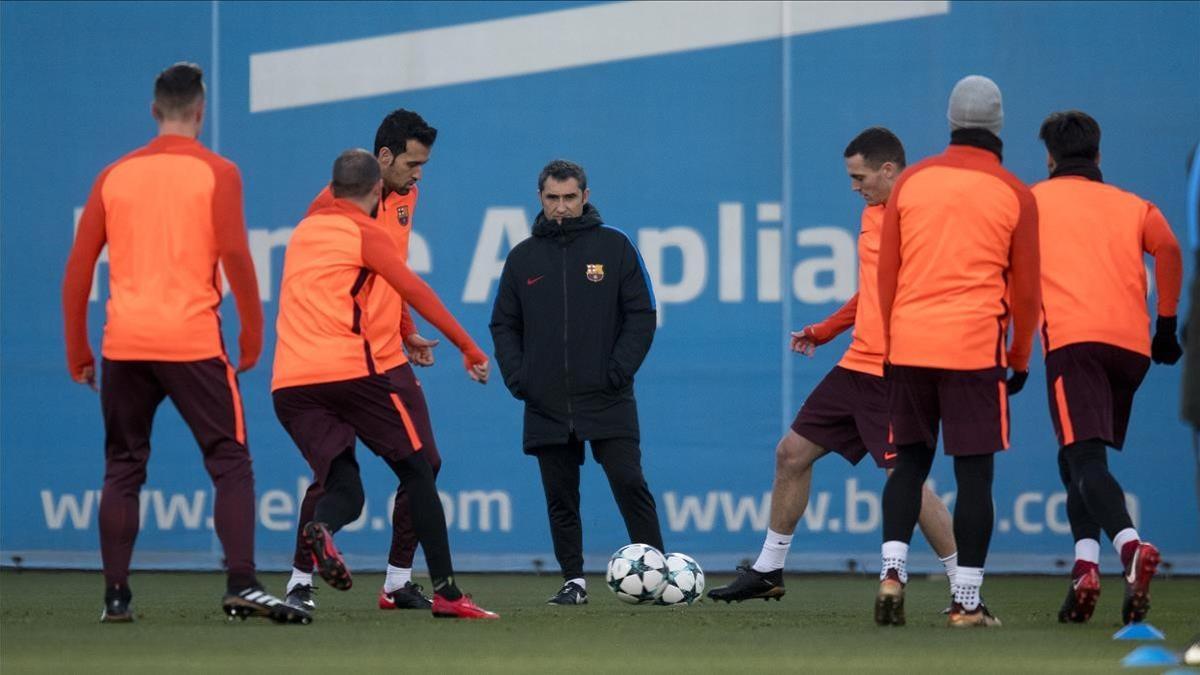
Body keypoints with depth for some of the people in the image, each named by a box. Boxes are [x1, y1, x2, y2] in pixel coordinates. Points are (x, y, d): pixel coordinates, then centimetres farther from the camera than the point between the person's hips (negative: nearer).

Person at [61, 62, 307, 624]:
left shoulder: (115, 175, 10)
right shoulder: (216, 173, 0)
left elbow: (78, 268, 10)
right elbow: (235, 255, -9)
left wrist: (78, 354, 16)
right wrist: (252, 335, -1)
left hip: (124, 345, 3)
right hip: (192, 340, -3)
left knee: (122, 470, 12)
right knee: (230, 462, 2)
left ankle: (115, 596, 9)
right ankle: (241, 585, -12)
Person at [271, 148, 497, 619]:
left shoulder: (304, 230, 21)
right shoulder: (365, 233, 2)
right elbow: (415, 292, -4)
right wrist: (469, 349, 0)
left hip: (288, 385, 5)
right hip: (348, 369, -5)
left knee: (344, 487, 6)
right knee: (415, 472, 6)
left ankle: (321, 529, -30)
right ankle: (446, 592, 1)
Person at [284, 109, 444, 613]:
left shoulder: (405, 199, 11)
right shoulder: (337, 202, -12)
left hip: (390, 359, 7)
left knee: (424, 463, 2)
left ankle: (399, 582, 11)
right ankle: (301, 582, 5)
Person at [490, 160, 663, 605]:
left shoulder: (614, 247, 2)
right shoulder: (523, 258, 10)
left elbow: (641, 315, 1)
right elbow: (504, 325, 13)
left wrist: (620, 370, -10)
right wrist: (516, 377, -2)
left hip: (608, 401, -3)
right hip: (546, 405, 3)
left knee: (629, 484, -10)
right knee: (560, 497, 4)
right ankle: (574, 580, 11)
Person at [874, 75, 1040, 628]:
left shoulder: (912, 182, 6)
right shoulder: (1014, 195, 0)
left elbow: (886, 272, 10)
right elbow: (1026, 289, 4)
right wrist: (1020, 358, 16)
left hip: (909, 342, 3)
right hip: (976, 346, -3)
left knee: (910, 460, 16)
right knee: (975, 470, 1)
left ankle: (892, 570, -1)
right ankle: (966, 601, -2)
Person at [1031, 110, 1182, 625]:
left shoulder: (1032, 201, 18)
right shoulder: (1132, 206, 22)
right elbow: (1169, 250, 4)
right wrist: (1167, 324, 9)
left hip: (1074, 339, -4)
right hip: (1133, 344, 4)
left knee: (1084, 459, -15)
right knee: (1081, 458, 18)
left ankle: (1132, 546, -40)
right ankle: (1086, 560, 1)